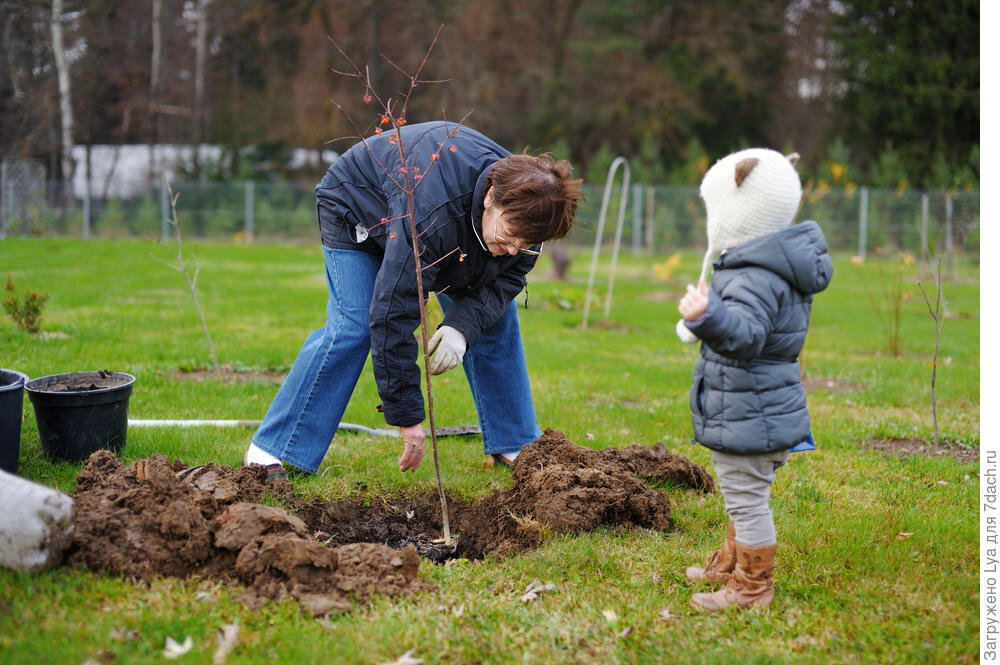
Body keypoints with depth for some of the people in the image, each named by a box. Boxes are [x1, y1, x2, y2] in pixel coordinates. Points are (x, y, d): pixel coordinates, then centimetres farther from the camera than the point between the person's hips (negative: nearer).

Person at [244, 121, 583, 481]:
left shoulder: (523, 209, -28)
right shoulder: (429, 218, -47)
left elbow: (507, 276, -14)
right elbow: (394, 313, -43)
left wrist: (463, 325, -35)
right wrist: (408, 418, -40)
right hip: (357, 206, -6)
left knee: (495, 318, -4)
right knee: (352, 326, -22)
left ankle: (513, 445, 7)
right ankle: (268, 450, -15)